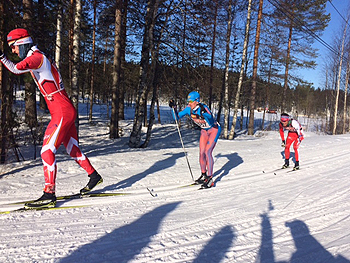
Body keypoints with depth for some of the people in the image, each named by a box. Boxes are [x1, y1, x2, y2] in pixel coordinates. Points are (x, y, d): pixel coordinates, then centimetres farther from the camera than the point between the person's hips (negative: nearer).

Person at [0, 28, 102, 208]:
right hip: (67, 112, 10)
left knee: (47, 151, -10)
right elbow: (15, 69, 36)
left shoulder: (37, 57, -11)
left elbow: (17, 68, -32)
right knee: (72, 149, 18)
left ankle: (49, 195, -7)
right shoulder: (37, 59, 19)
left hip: (62, 112, -10)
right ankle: (94, 176, 31)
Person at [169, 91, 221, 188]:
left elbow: (211, 122, -44)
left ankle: (210, 179, -13)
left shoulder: (203, 107, -31)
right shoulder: (188, 109, -12)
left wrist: (203, 112, -58)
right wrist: (174, 108, -18)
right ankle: (203, 175, 20)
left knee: (207, 152, -17)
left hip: (214, 130, -6)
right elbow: (177, 117, -4)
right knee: (202, 153, 2)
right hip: (204, 131, 7)